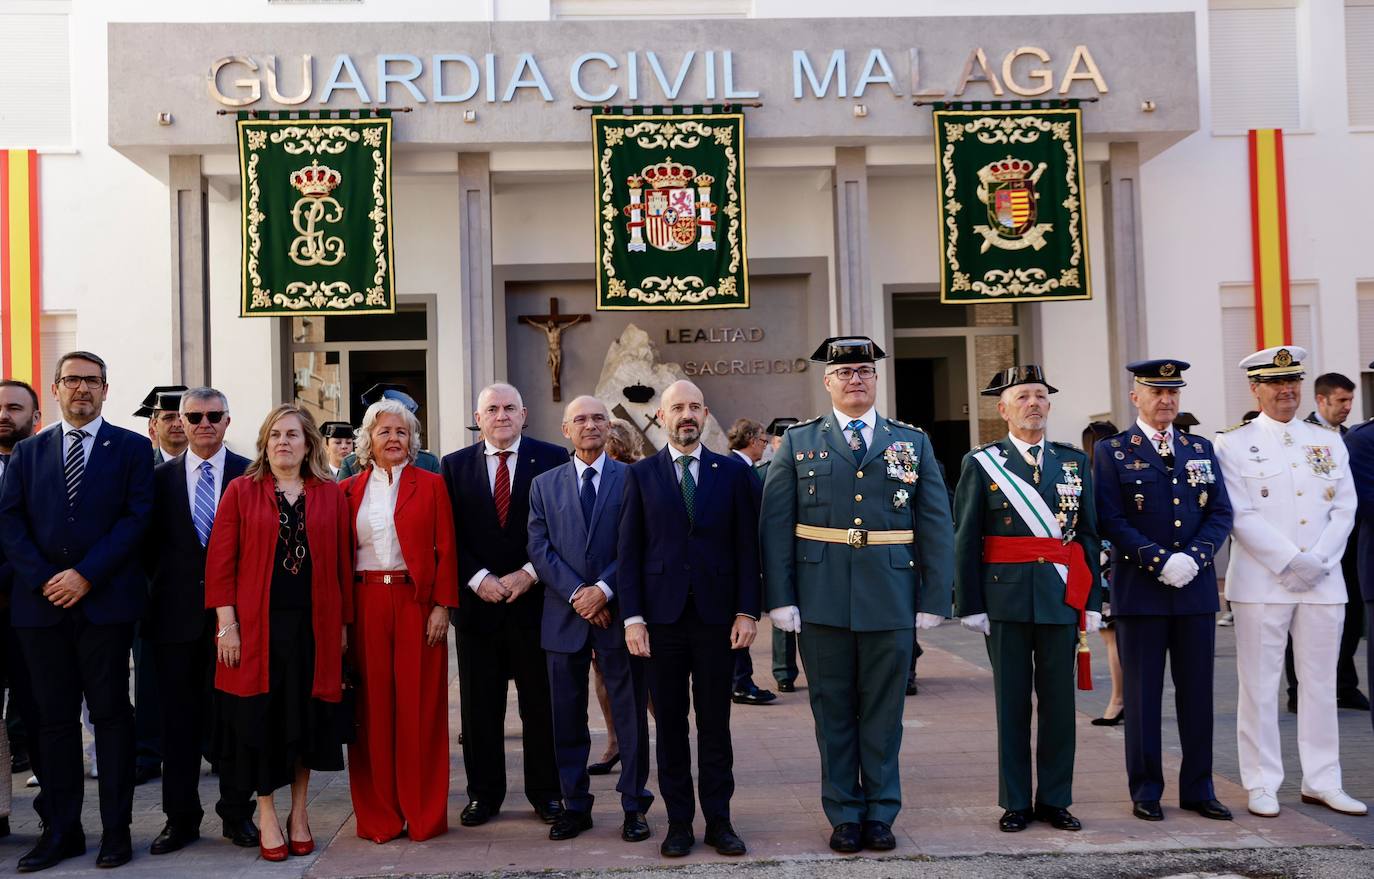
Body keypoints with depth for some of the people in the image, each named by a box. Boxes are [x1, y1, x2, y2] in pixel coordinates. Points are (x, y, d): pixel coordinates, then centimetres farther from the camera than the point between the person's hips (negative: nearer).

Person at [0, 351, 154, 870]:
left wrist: (85, 575, -13)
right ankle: (60, 831, 16)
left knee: (111, 714, 3)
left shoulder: (131, 448, 5)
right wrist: (42, 579, -8)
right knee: (54, 718, 8)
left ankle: (117, 829, 10)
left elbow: (137, 517, -5)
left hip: (106, 601, -3)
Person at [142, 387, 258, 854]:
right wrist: (161, 591, 2)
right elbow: (150, 543, 9)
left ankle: (237, 814, 16)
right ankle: (181, 817, 18)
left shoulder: (250, 474, 1)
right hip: (177, 614, 2)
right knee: (179, 716, 8)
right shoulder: (161, 477, 8)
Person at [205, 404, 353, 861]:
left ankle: (299, 813, 22)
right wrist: (226, 623, -9)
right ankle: (267, 815, 17)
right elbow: (220, 560, -2)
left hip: (315, 625, 1)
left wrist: (343, 623, 2)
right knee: (260, 718, 3)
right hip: (257, 623, -1)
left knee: (307, 716, 8)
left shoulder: (331, 495, 6)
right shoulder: (241, 491, 2)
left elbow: (342, 562, 5)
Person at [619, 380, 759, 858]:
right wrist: (632, 616, -5)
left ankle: (718, 819, 18)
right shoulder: (641, 474, 5)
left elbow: (747, 546, 3)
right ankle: (679, 821, 17)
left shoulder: (733, 472, 5)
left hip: (717, 615, 0)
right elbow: (629, 551, 2)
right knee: (670, 725, 7)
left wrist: (747, 611, -4)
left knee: (715, 724, 7)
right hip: (662, 616, 0)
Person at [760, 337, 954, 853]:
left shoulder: (913, 443, 8)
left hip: (892, 599, 0)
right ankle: (845, 816, 22)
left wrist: (934, 600, -1)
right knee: (833, 712, 8)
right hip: (822, 600, 0)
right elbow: (775, 526, 2)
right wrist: (780, 598, -5)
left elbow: (936, 528, 5)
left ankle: (881, 814, 23)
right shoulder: (798, 443, 6)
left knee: (883, 712, 8)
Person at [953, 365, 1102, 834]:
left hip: (1062, 596, 2)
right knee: (1012, 702, 5)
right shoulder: (981, 463, 1)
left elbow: (1089, 535, 9)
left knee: (1059, 700, 7)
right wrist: (971, 604, -7)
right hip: (1006, 597, -2)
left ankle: (1055, 800, 20)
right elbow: (966, 540, -1)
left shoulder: (1075, 461, 9)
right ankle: (1016, 802, 16)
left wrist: (1092, 601, 3)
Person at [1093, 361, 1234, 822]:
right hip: (1140, 590, -4)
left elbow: (1221, 513, 7)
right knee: (1143, 694, 3)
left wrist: (1194, 557, -10)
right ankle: (1146, 790, 13)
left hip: (1196, 590, 4)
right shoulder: (1112, 451, 0)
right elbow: (1110, 521, -8)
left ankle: (1198, 788, 19)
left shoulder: (1201, 449, 13)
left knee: (1197, 692, 8)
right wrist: (1160, 561, -16)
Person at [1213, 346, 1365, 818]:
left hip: (1323, 582, 4)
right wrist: (1290, 561, -15)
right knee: (1260, 687, 1)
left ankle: (1322, 782, 20)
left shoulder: (1328, 440, 12)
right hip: (1261, 582, -4)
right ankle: (1262, 786, 10)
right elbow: (1240, 516, -8)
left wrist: (1320, 559, -7)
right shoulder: (1233, 444, -1)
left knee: (1320, 683, 10)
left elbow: (1344, 509, 7)